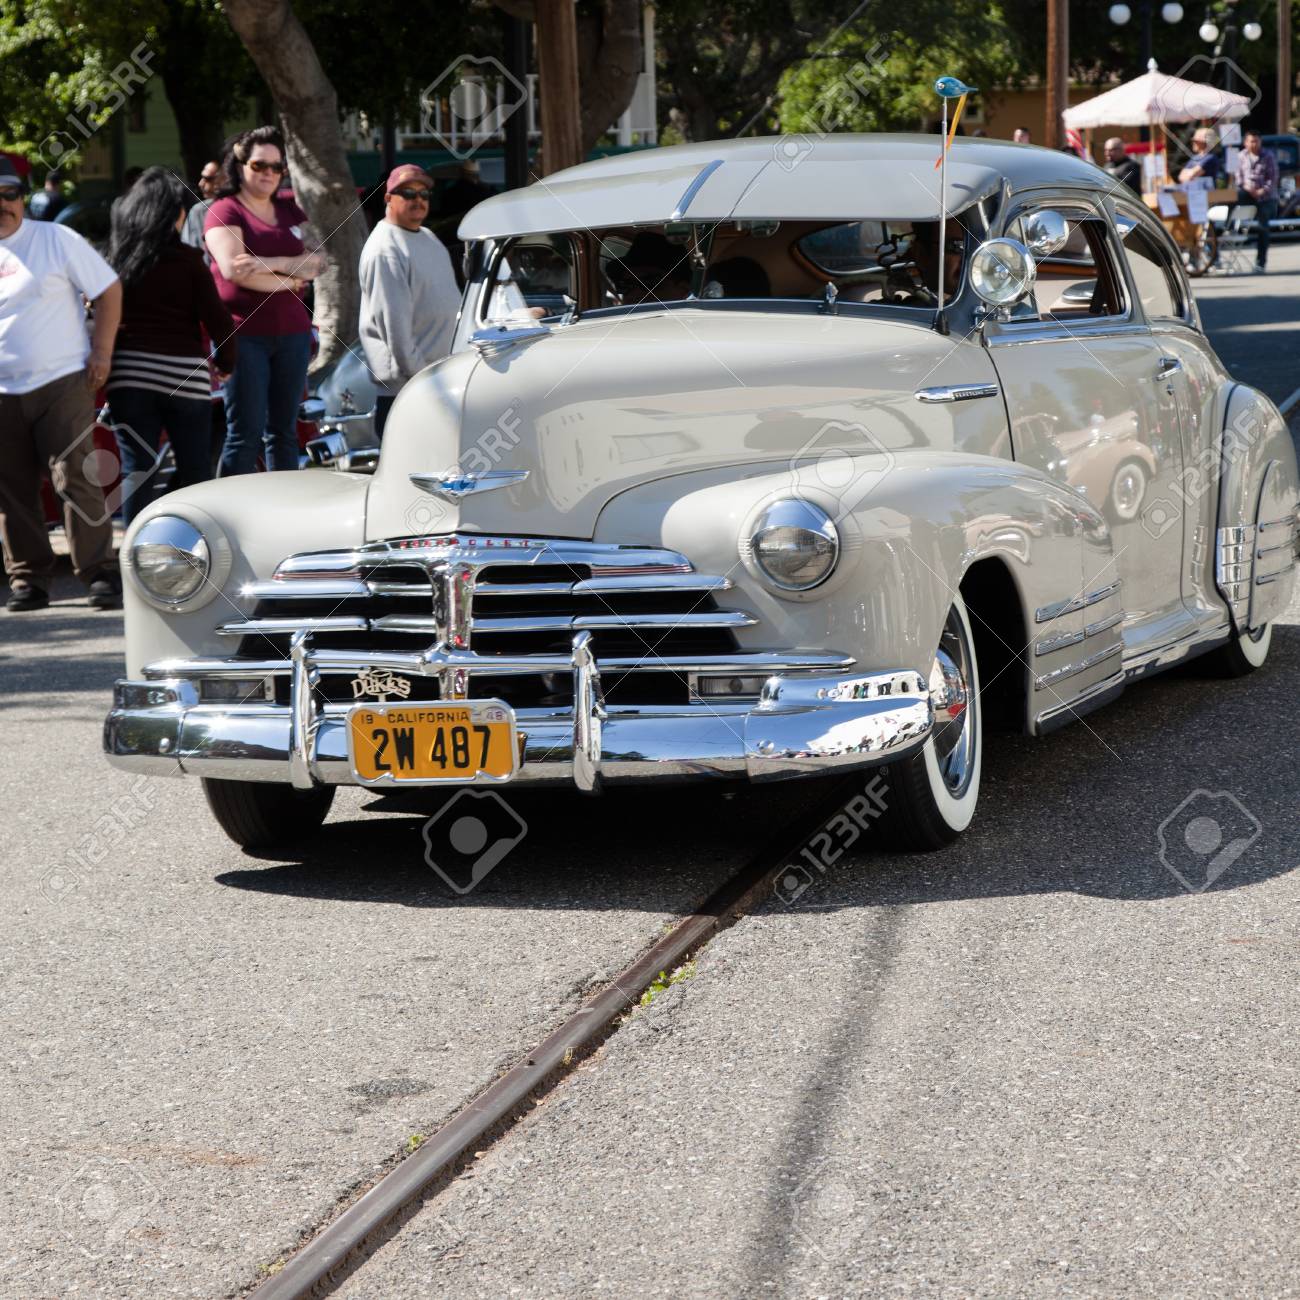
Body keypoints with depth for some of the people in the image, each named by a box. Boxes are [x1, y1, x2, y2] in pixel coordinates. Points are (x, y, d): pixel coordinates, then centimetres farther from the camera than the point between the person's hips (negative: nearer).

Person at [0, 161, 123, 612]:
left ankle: (99, 572, -4)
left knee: (77, 479, -8)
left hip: (62, 382, -3)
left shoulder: (57, 239, 0)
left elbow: (109, 290, 3)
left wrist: (101, 351, -4)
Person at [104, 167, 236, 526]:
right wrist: (226, 364, 7)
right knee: (194, 468, 9)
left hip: (129, 373, 2)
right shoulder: (186, 259, -5)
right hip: (183, 373, -2)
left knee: (136, 469, 5)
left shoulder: (117, 257, 3)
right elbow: (217, 319, -7)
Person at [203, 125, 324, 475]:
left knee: (284, 430, 9)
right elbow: (233, 269, -17)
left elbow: (318, 262, 3)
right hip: (243, 335, -6)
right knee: (246, 433, -8)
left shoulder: (291, 212, 16)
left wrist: (271, 264, -14)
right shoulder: (224, 212, -2)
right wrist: (290, 280, -9)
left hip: (292, 333, 6)